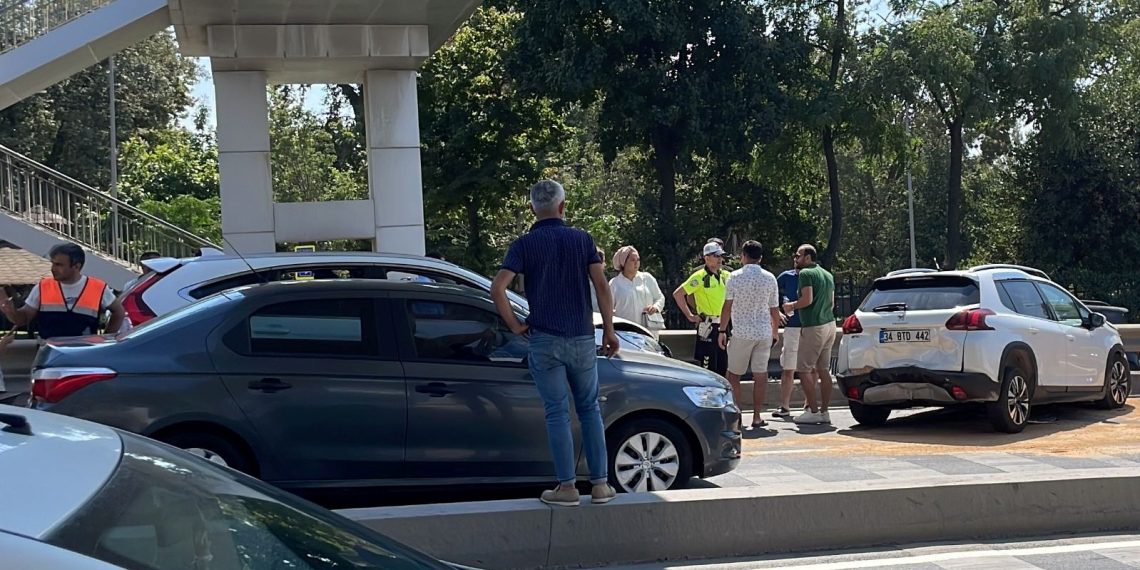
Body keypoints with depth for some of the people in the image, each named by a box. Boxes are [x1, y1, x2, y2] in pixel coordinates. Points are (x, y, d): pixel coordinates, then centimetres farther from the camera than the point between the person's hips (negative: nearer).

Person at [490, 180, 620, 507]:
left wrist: (515, 325, -2)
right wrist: (609, 330, 2)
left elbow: (497, 288, -13)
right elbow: (602, 286, -4)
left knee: (557, 413, 3)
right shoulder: (582, 239, 3)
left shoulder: (524, 245, -2)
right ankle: (600, 484, 11)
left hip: (545, 340, -2)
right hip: (582, 338, 2)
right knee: (590, 409, 12)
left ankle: (567, 487, 3)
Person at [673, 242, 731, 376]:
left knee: (723, 367, 11)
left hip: (722, 326, 7)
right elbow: (678, 294, -14)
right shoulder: (700, 277, -11)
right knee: (708, 367, -5)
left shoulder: (725, 276, 8)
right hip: (707, 326, -7)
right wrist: (689, 315, -12)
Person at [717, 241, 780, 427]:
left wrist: (722, 330, 2)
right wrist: (775, 332, 19)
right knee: (760, 375, 5)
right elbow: (774, 309, 7)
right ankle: (757, 417, 5)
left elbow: (727, 306, -6)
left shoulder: (735, 277, -5)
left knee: (734, 375, 6)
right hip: (764, 333, 3)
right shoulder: (770, 278, 4)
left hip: (741, 333, -2)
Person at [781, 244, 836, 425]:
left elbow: (807, 299, -20)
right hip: (829, 324, 9)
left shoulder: (806, 273, -10)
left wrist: (791, 306, -4)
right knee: (823, 369, 10)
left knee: (804, 369, -4)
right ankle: (824, 411, 10)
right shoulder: (827, 275, 17)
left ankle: (813, 411, -6)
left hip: (813, 327, -9)